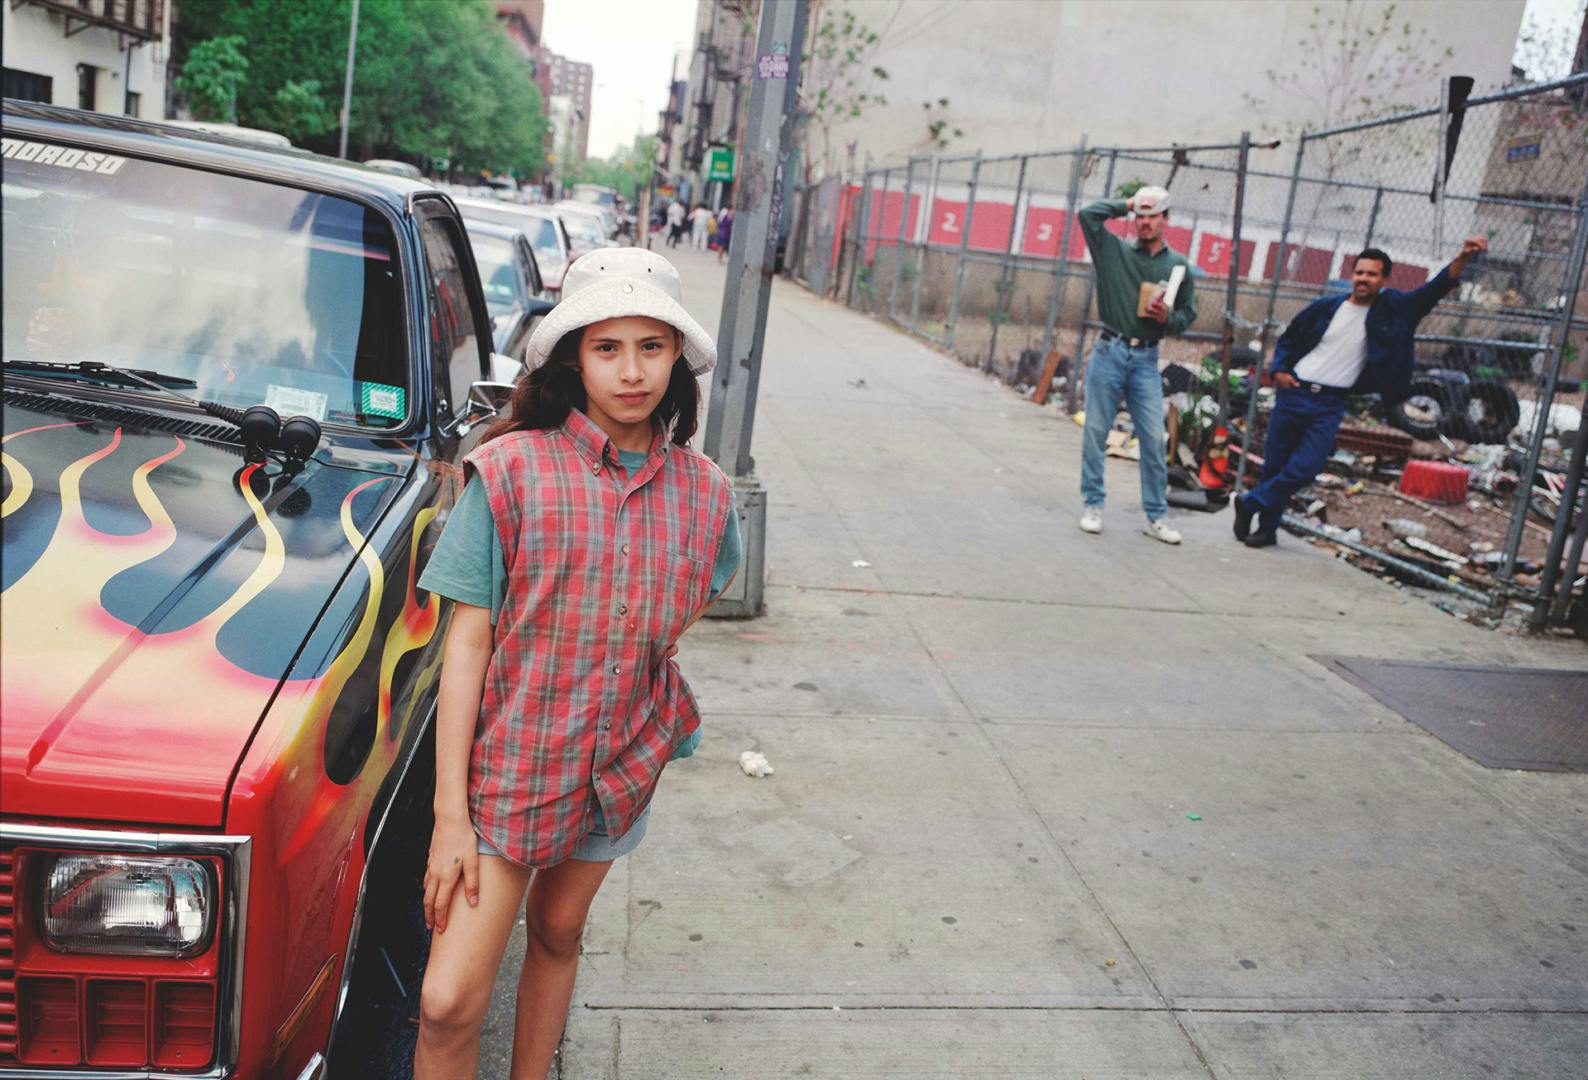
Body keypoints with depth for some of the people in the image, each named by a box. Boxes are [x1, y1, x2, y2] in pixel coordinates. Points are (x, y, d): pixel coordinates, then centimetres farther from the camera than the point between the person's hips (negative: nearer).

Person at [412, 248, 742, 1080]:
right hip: (510, 757, -3)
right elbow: (467, 641, -12)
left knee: (557, 933, 21)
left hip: (621, 761, 4)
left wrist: (647, 653, 3)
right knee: (450, 1002, -7)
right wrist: (450, 813, -14)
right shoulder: (511, 470, -12)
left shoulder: (701, 491, -3)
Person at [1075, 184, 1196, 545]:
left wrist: (1169, 317, -8)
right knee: (1096, 432, 2)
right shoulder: (1114, 251, 5)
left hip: (1146, 359, 1)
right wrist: (1125, 204, 5)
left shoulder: (1178, 265, 10)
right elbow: (1087, 214, -6)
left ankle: (1156, 516, 5)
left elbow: (1189, 314, 14)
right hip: (1109, 352, -1)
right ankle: (1092, 506, 13)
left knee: (1154, 439, -2)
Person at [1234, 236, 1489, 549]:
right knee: (1274, 465, 4)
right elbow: (1288, 340, 13)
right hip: (1293, 393, 1)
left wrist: (1462, 258, -21)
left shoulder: (1393, 309, 3)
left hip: (1330, 405, -1)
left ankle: (1249, 504, 6)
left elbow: (1435, 289, -6)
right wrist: (1279, 370, -4)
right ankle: (1267, 528, 21)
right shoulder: (1325, 308, 4)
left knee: (1304, 470, -13)